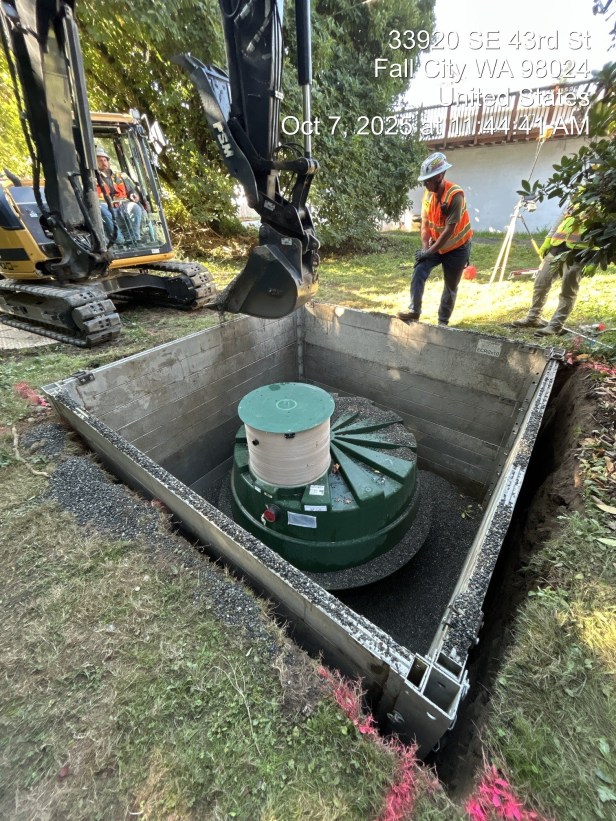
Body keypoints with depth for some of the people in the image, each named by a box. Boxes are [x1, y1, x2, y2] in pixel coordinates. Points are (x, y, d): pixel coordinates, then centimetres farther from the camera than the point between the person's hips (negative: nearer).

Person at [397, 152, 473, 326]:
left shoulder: (455, 195, -25)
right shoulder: (428, 193, -4)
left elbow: (450, 229, -26)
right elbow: (425, 223, -2)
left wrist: (430, 251, -27)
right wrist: (425, 247, -15)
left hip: (457, 247, -5)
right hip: (435, 245, 5)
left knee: (451, 286, 3)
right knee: (419, 271, -19)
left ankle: (443, 320, 16)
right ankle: (414, 310, -18)